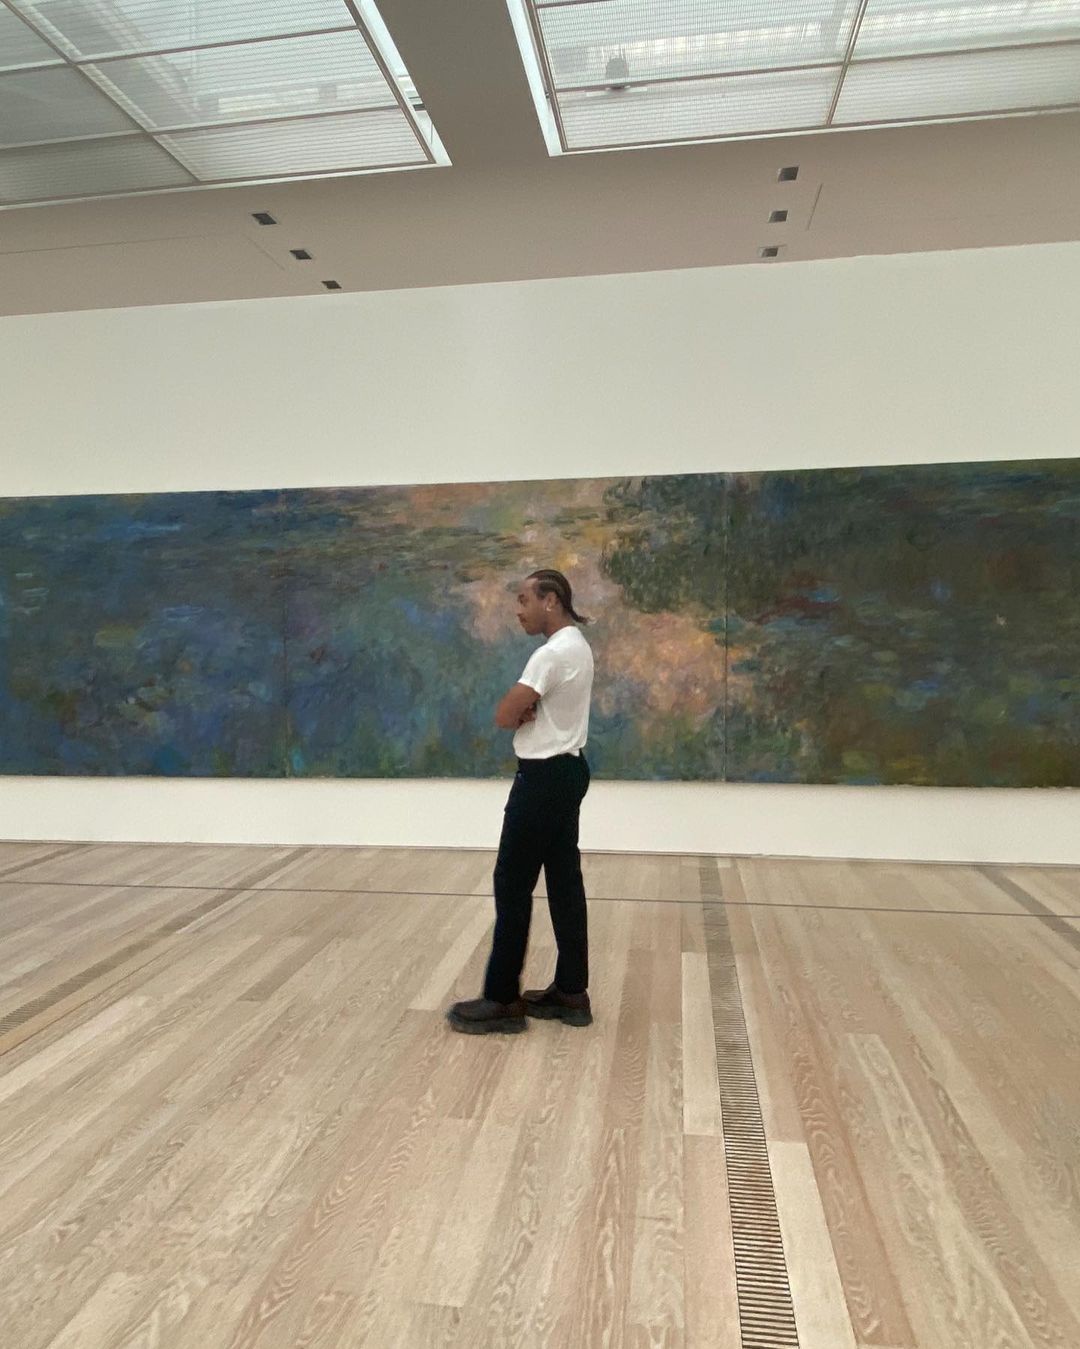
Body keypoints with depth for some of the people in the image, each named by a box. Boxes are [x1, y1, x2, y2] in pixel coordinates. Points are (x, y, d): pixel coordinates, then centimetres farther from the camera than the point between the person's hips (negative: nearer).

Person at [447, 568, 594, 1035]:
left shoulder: (554, 653, -20)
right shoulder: (576, 646, 13)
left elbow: (503, 716, -19)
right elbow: (521, 712, 15)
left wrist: (519, 712, 1)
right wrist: (526, 711, -7)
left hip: (543, 777, -11)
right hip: (566, 772, 11)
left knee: (513, 886, -2)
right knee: (565, 882, 12)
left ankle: (503, 1000, 8)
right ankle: (571, 992, 21)